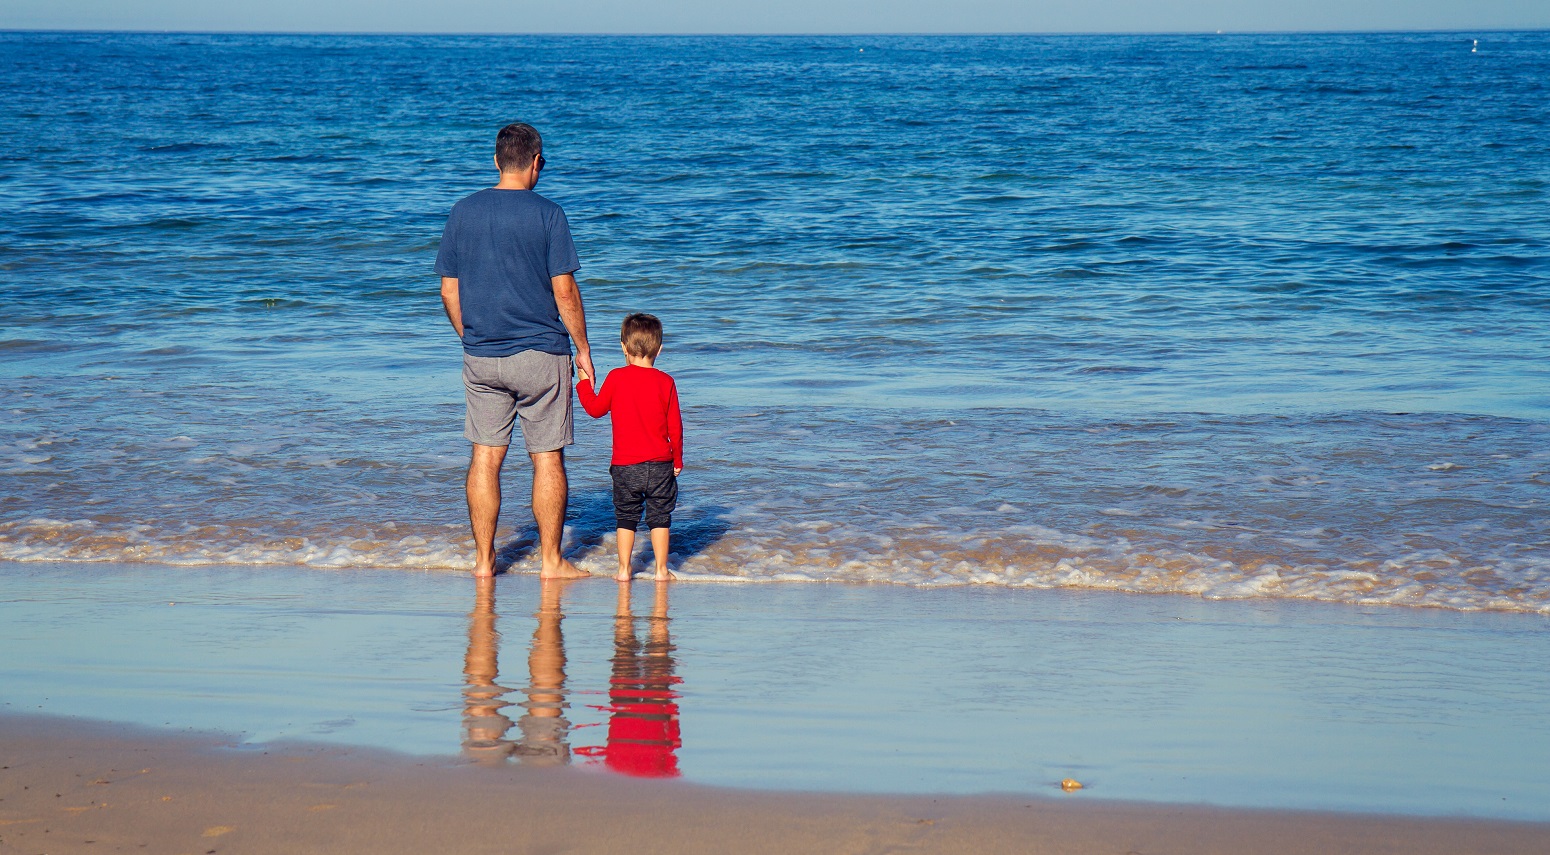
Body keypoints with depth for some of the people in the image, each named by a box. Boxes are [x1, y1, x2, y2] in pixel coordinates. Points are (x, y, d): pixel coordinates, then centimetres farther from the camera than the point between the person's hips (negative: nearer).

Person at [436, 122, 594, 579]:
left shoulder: (463, 212, 3)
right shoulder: (547, 214, -9)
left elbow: (449, 290, 6)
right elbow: (564, 289, -9)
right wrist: (583, 348, 1)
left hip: (480, 354, 3)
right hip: (539, 353, -3)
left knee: (485, 456, 8)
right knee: (547, 458, 4)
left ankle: (483, 559, 10)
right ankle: (551, 561, 7)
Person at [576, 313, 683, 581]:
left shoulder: (616, 378, -6)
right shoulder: (665, 382, -3)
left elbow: (595, 408, 6)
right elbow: (675, 426, 1)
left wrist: (585, 382, 21)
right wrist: (677, 459, 13)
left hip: (625, 465, 0)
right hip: (660, 464, 0)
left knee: (626, 517, 11)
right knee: (659, 516, 9)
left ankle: (624, 569, 10)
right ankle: (661, 569, 8)